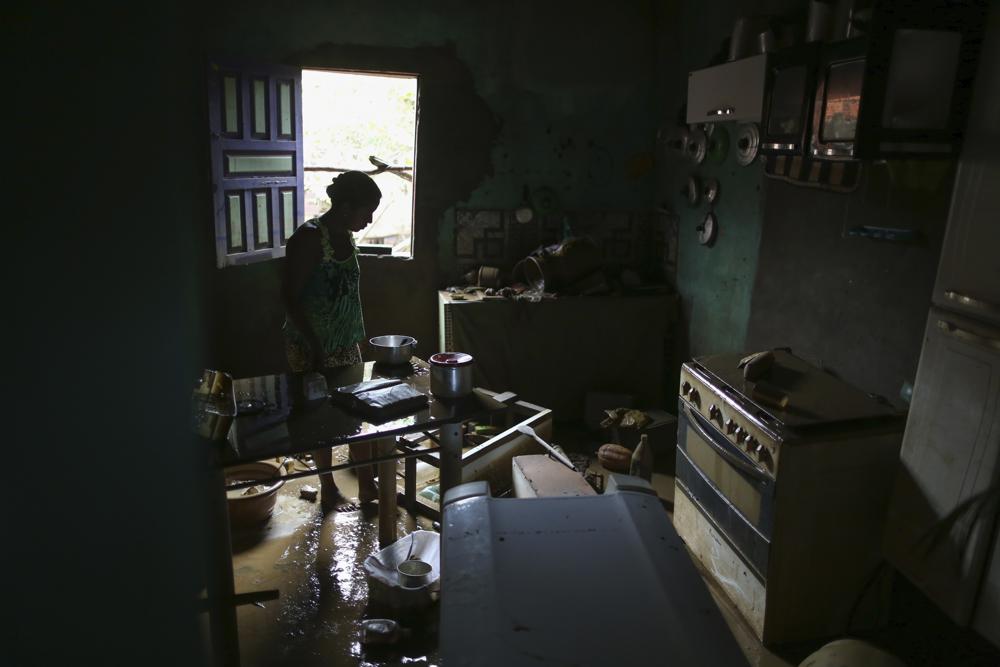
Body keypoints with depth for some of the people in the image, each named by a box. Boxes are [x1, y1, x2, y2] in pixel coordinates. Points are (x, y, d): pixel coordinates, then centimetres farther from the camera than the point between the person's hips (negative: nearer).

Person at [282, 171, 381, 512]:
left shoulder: (346, 237, 6)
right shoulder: (309, 237, -19)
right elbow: (290, 296, -20)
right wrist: (315, 347, -22)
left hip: (346, 343, 8)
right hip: (311, 347, -8)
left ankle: (367, 485, 25)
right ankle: (328, 490, 24)